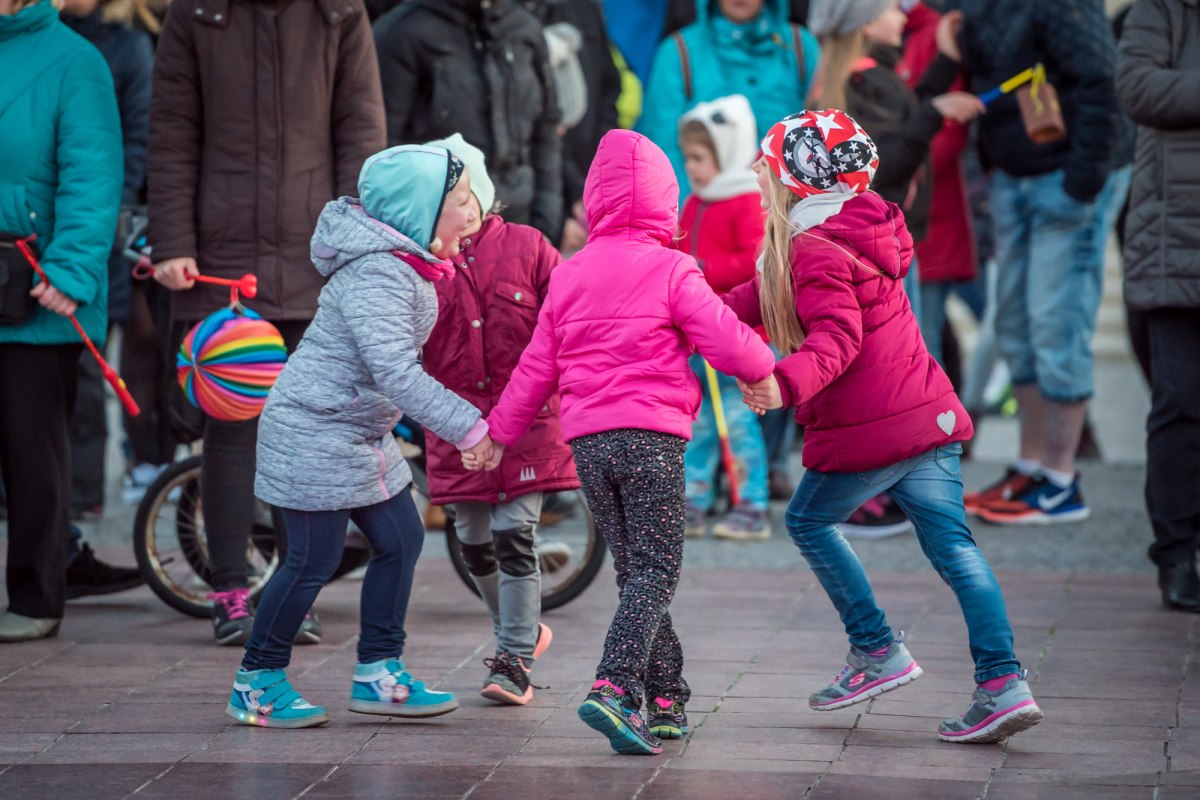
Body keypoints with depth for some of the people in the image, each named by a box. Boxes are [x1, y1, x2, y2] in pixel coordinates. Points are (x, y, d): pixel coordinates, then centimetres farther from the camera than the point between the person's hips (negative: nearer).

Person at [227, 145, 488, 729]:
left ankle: (378, 674, 17)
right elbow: (395, 371, -32)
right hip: (312, 432, -10)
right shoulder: (377, 275, -24)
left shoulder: (408, 268, 7)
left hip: (361, 433, 10)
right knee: (315, 560, -3)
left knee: (401, 539, 9)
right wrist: (468, 427, -31)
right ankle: (257, 682, 11)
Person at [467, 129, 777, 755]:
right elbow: (726, 342, -7)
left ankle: (664, 701, 14)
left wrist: (498, 434, 27)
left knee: (633, 569, 13)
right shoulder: (671, 271, -3)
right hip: (652, 433, -5)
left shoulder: (567, 277, 13)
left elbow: (536, 367, 16)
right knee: (656, 569, -6)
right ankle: (614, 690, -23)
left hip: (587, 440, 5)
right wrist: (765, 370, 15)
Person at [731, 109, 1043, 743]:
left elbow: (836, 338, -29)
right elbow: (766, 297, 26)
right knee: (951, 542, 4)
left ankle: (879, 650, 11)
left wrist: (787, 384, -44)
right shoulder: (852, 231, 17)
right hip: (929, 415, 9)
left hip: (870, 428, -9)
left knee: (809, 520, 13)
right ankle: (1003, 684, -4)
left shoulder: (816, 252, -15)